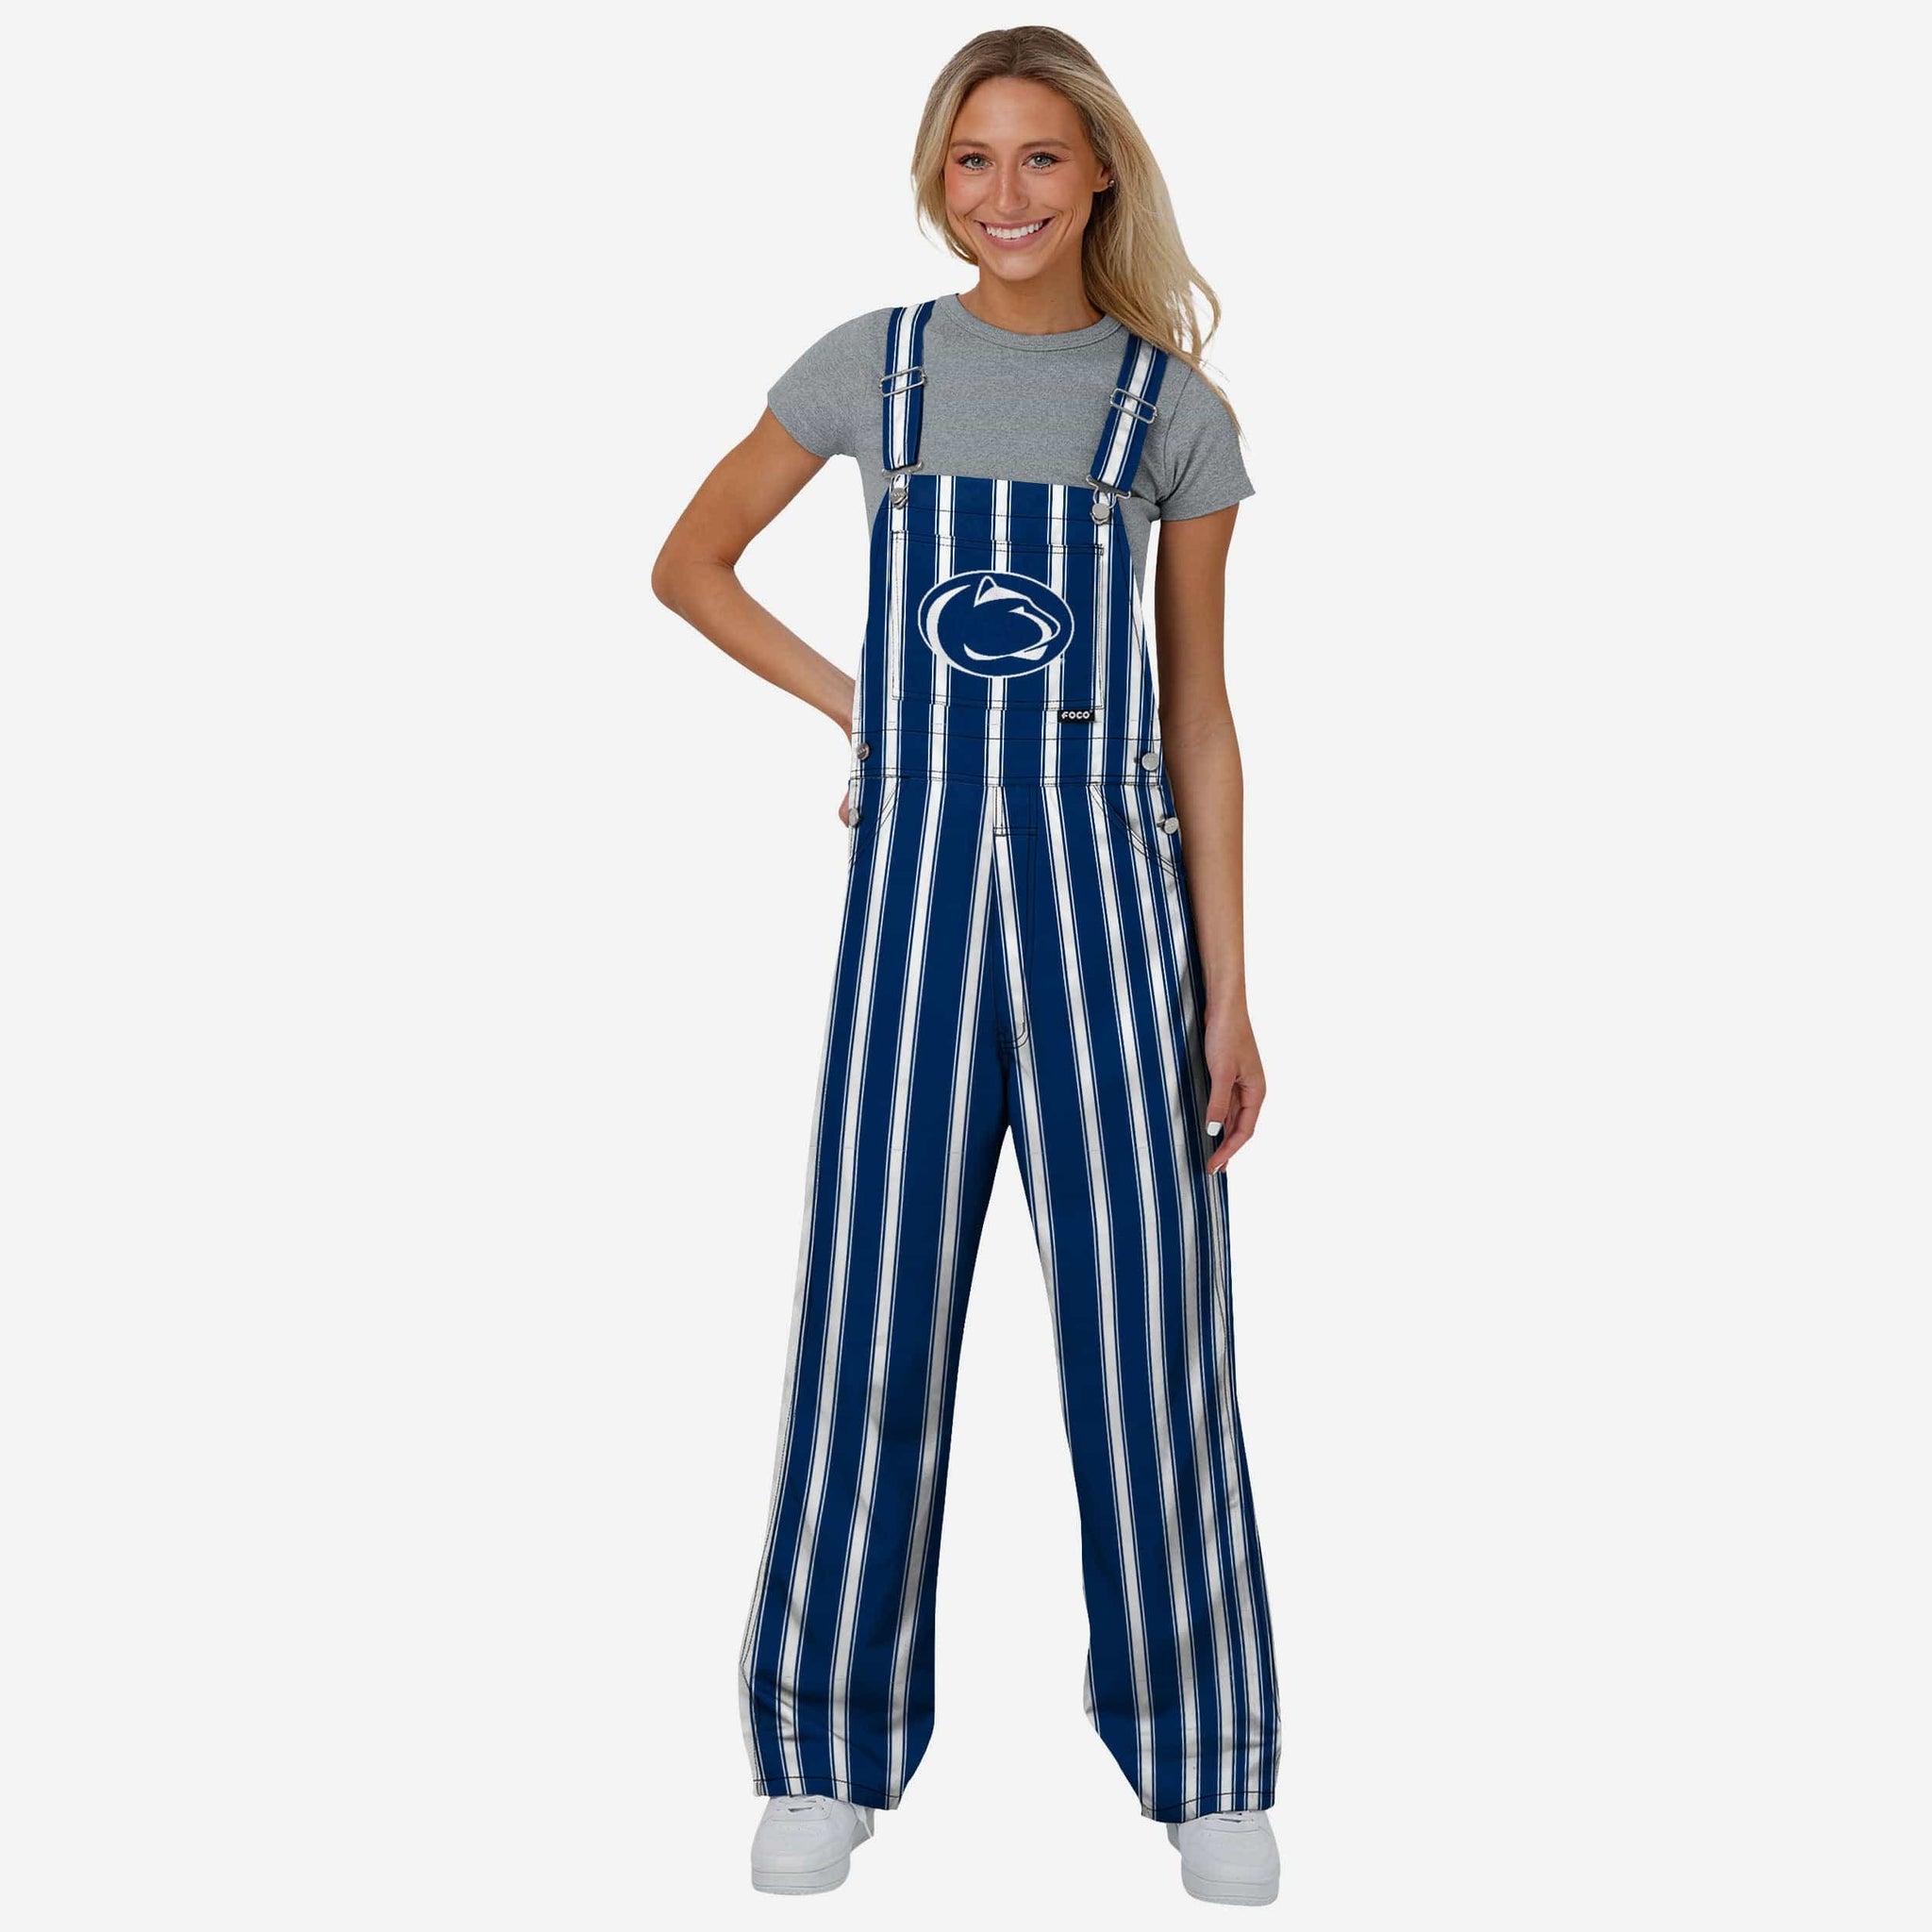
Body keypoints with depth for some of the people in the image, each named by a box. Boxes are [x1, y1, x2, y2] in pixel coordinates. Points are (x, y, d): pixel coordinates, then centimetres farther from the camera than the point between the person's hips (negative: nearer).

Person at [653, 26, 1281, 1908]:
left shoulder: (1176, 408, 6)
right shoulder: (869, 368, 7)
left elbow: (1199, 711, 6)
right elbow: (688, 564, 18)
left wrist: (1226, 992, 2)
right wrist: (853, 702, 6)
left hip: (1108, 882, 0)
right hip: (912, 875, 0)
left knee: (1147, 1320, 1)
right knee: (871, 1308, 2)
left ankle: (1204, 1766, 14)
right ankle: (828, 1756, 15)